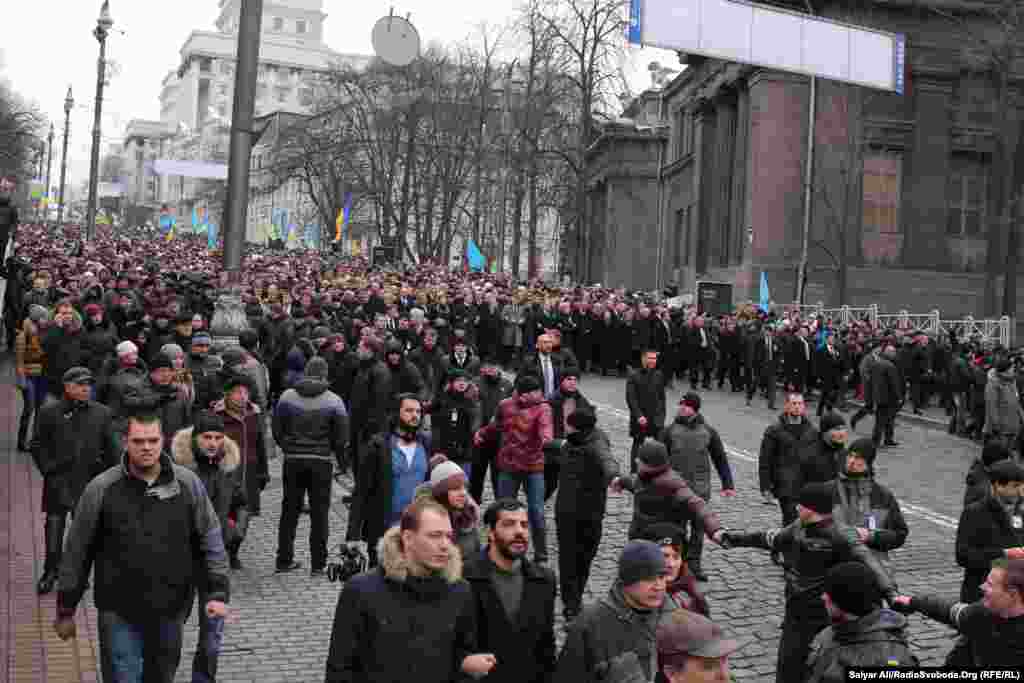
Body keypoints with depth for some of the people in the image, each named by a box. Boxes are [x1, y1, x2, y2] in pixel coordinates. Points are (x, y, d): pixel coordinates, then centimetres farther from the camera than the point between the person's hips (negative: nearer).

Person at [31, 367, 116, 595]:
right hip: (59, 482, -2)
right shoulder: (49, 413, 1)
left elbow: (110, 448, 9)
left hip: (90, 481, 2)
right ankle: (50, 572, 12)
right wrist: (48, 469, -6)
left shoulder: (102, 413, 7)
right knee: (54, 525, 0)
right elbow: (37, 445, 4)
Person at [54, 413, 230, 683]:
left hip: (171, 610, 2)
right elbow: (77, 552, 0)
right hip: (118, 612, -2)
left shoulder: (188, 483, -3)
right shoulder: (101, 489, -7)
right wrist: (66, 609, 4)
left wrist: (217, 592, -6)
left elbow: (211, 540, 2)